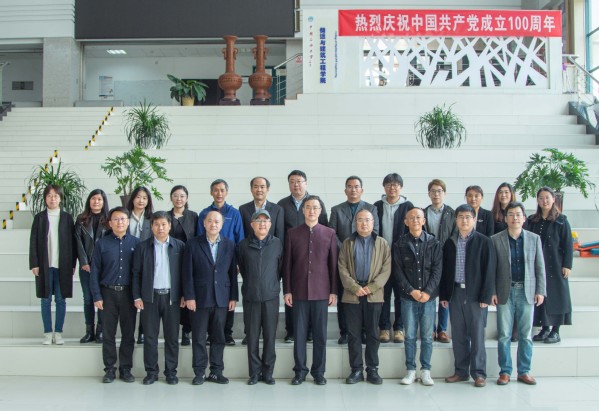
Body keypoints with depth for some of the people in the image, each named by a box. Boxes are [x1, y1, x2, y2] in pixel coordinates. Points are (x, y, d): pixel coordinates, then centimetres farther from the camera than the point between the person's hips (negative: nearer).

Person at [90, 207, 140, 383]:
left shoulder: (136, 243, 2)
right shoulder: (102, 243, 1)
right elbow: (95, 271, 2)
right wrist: (97, 296, -4)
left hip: (129, 293, 1)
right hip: (108, 293, 0)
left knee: (128, 333, 6)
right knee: (108, 333, 5)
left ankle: (125, 368, 17)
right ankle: (109, 369, 15)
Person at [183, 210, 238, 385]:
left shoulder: (229, 244, 6)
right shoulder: (193, 244, 0)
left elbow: (233, 272, 5)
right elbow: (187, 272, -2)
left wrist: (233, 297, 2)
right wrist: (189, 296, -8)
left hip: (221, 298, 2)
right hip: (200, 298, -2)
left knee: (218, 337, 7)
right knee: (198, 337, 4)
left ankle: (216, 371, 17)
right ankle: (199, 372, 14)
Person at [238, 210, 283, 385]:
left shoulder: (277, 243, 2)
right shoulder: (244, 244, 3)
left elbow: (281, 267, 10)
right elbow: (241, 267, 13)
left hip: (271, 297, 0)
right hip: (250, 297, 0)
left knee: (270, 336, 3)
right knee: (252, 336, 4)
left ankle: (268, 372, 15)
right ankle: (254, 372, 15)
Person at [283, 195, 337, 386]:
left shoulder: (329, 233, 4)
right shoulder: (292, 233, 5)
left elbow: (333, 264, 5)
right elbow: (287, 264, 5)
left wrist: (333, 291, 1)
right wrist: (287, 290, 1)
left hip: (321, 292, 0)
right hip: (299, 291, 0)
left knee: (320, 334, 5)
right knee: (300, 333, 4)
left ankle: (319, 371, 16)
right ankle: (300, 370, 16)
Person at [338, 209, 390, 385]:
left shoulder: (382, 243, 7)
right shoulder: (347, 243, 9)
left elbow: (386, 269, 0)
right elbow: (342, 268, 1)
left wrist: (371, 287, -11)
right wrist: (355, 288, -10)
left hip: (374, 295, 0)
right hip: (352, 295, 1)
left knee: (372, 334, 4)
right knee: (353, 334, 3)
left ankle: (372, 370, 12)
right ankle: (356, 370, 10)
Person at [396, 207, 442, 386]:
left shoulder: (434, 243, 4)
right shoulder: (400, 244, 3)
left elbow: (437, 269, -1)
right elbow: (398, 271, -1)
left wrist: (427, 292, -11)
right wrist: (411, 291, -10)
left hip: (428, 296, 0)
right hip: (408, 297, 0)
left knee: (427, 336, 4)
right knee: (410, 336, 4)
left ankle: (425, 371, 13)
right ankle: (411, 371, 12)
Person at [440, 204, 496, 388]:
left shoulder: (484, 242, -2)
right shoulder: (450, 243, 10)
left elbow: (489, 270, -5)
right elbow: (445, 270, 12)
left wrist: (486, 296, -10)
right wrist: (443, 294, 7)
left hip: (475, 295, -4)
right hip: (455, 293, 4)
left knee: (477, 335, 1)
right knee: (458, 335, 8)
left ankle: (478, 373, 10)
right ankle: (461, 371, 18)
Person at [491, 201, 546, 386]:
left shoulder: (534, 238, 7)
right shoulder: (495, 240, 1)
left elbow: (540, 267, 8)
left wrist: (540, 291, 2)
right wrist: (492, 292, -4)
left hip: (527, 291, 1)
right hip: (505, 292, -1)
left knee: (526, 334, 6)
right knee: (504, 335, 3)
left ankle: (524, 371, 17)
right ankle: (505, 371, 12)